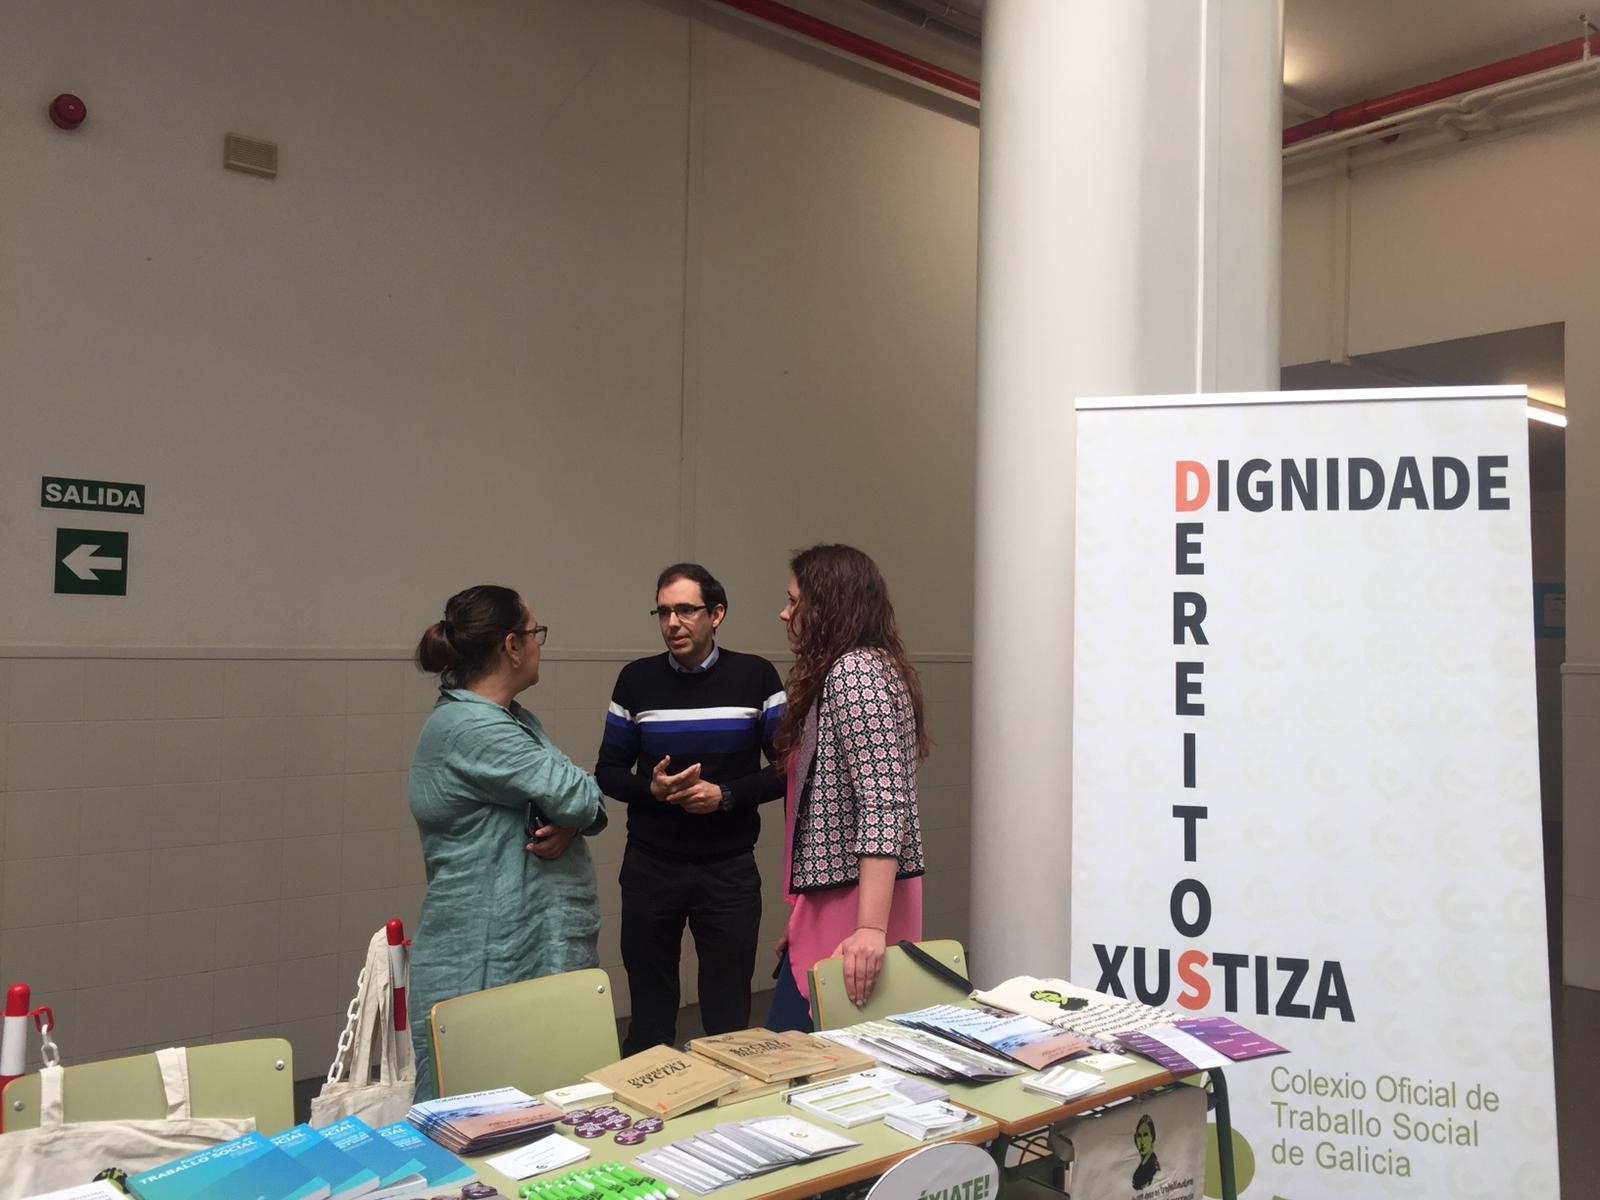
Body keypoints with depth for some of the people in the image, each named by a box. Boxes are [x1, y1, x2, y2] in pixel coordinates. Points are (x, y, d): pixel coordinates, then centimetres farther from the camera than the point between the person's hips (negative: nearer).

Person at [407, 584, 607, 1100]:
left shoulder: (516, 719, 14)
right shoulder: (470, 728, -17)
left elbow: (586, 802, 12)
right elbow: (577, 794, -19)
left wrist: (570, 823, -11)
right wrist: (573, 812, 4)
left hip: (547, 947, 9)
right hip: (489, 963, -9)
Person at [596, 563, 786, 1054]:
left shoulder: (755, 677, -3)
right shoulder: (636, 680, 2)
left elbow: (786, 769, -1)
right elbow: (608, 771, 6)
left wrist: (725, 794, -16)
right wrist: (651, 788, -14)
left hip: (729, 867, -1)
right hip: (650, 866, 1)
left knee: (729, 1014, 6)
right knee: (650, 1013, 12)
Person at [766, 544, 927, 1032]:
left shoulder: (855, 671, -13)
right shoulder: (856, 671, 18)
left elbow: (883, 805, -23)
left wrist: (870, 927, -29)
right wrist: (800, 921, 19)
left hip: (855, 903, -10)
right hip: (833, 899, 10)